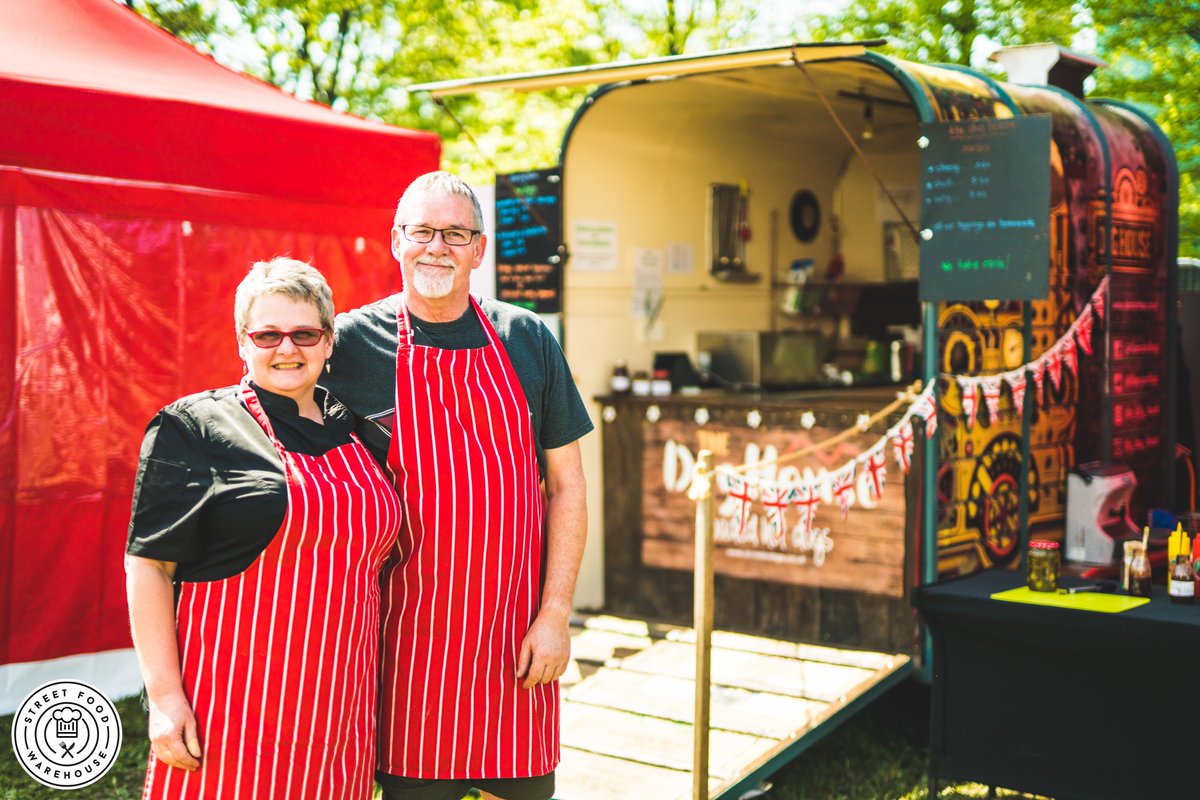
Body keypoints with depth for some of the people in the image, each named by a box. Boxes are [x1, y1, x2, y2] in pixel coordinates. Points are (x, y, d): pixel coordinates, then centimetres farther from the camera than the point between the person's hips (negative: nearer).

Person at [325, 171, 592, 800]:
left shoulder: (527, 340, 3)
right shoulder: (352, 341, -2)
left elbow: (566, 484, 5)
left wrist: (556, 612, -2)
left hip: (516, 640, 2)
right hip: (408, 642, -2)